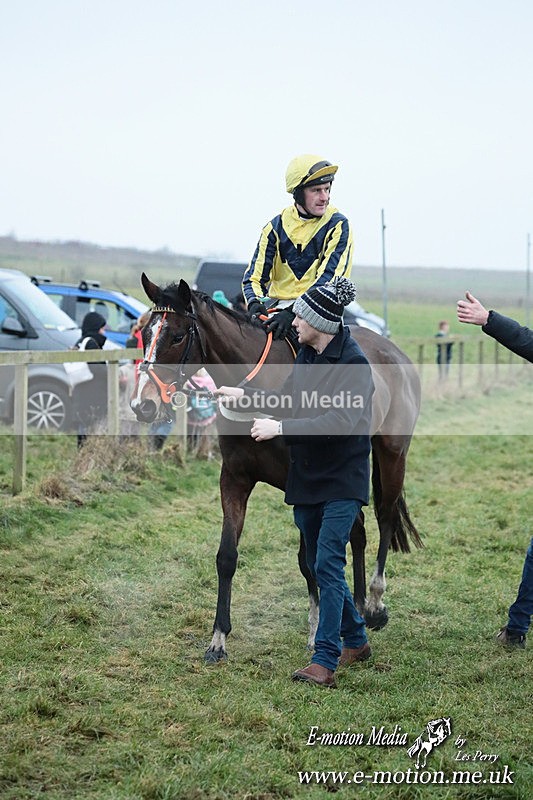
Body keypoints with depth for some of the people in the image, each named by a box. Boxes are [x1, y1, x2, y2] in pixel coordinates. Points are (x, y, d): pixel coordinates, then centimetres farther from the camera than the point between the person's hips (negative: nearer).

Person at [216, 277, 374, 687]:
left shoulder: (354, 363, -19)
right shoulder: (306, 354, 5)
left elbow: (340, 421, -30)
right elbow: (288, 401, 18)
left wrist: (280, 428, -33)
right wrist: (245, 395, 5)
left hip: (341, 480, -8)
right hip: (306, 476, 8)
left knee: (327, 565, -12)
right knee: (320, 564, 15)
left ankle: (325, 661, -9)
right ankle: (356, 639, 32)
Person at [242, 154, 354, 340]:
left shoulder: (337, 225, -3)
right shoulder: (276, 227, 6)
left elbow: (329, 278, -14)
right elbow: (254, 277, 5)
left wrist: (293, 312, -27)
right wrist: (255, 304, -20)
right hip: (276, 304, 3)